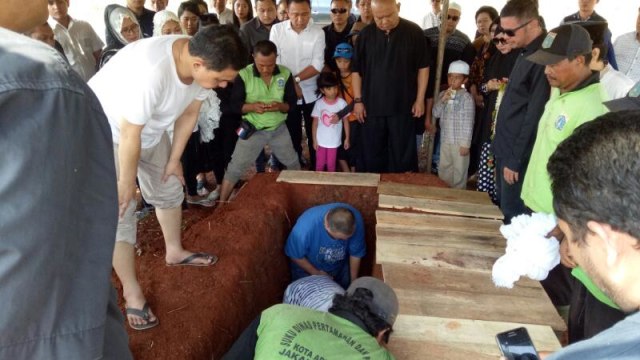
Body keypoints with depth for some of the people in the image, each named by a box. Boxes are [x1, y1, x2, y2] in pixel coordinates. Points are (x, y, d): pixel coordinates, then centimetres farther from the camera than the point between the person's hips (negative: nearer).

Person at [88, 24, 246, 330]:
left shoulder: (203, 62, -19)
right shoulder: (151, 70, -42)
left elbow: (189, 114, -3)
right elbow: (129, 134, -30)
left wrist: (174, 159, 4)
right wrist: (126, 183, -17)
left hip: (151, 128, 7)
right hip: (108, 130, -7)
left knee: (169, 190, 16)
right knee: (120, 212, -6)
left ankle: (175, 251, 39)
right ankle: (131, 292, 8)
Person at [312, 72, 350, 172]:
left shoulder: (341, 103, -9)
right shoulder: (319, 103, -7)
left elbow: (345, 121, -1)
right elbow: (315, 123, -1)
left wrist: (347, 138, -1)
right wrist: (314, 140, -2)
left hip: (334, 141, -1)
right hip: (321, 140, 1)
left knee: (331, 165, 9)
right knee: (319, 164, 11)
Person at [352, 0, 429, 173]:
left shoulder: (414, 32, -5)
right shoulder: (365, 34, 0)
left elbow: (423, 68, 0)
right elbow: (356, 70, 5)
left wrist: (419, 100, -3)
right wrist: (358, 100, 0)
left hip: (403, 106, -1)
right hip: (372, 106, 1)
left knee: (402, 154, 8)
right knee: (372, 154, 9)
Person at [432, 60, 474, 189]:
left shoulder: (466, 97, -11)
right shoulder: (443, 94, 7)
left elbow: (468, 123, -12)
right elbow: (436, 114, 2)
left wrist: (466, 144, -15)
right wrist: (443, 100, -13)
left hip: (459, 142, -6)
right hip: (445, 140, 6)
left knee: (459, 171, 5)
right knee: (444, 169, 17)